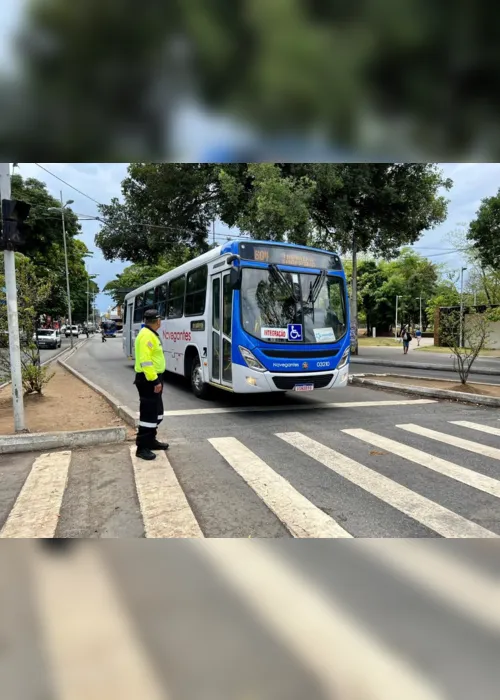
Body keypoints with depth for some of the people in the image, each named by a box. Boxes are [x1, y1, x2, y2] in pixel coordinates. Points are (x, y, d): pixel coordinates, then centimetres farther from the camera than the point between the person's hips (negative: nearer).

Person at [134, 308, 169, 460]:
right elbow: (145, 361, -26)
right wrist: (154, 380, -27)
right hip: (148, 379, -11)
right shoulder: (146, 335, -18)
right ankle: (142, 447, 0)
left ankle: (151, 440, 29)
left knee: (157, 411, 18)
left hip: (153, 377, 11)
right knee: (148, 413, -7)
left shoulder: (151, 334, 16)